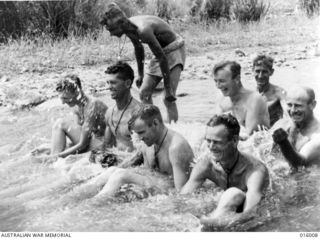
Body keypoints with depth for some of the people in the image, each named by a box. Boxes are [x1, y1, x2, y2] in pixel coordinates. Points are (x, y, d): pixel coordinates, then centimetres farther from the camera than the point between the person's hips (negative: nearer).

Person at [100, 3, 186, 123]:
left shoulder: (143, 30, -34)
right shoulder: (129, 28, -8)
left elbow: (162, 58, -29)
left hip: (174, 49, -9)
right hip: (162, 51, 9)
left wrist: (167, 88, -24)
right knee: (144, 93, 6)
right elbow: (138, 49, 12)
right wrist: (140, 74, 19)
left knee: (168, 98, -17)